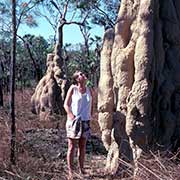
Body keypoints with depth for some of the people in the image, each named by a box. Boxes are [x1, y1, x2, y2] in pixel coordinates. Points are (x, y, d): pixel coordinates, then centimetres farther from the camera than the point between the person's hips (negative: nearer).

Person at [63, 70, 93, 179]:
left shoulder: (89, 90, 6)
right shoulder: (73, 89, -5)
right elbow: (66, 104, -6)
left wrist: (89, 117, 6)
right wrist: (72, 117, -16)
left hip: (85, 121, 4)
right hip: (74, 121, -4)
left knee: (83, 147, 11)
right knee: (72, 147, -1)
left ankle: (82, 169, 21)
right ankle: (70, 171, 4)